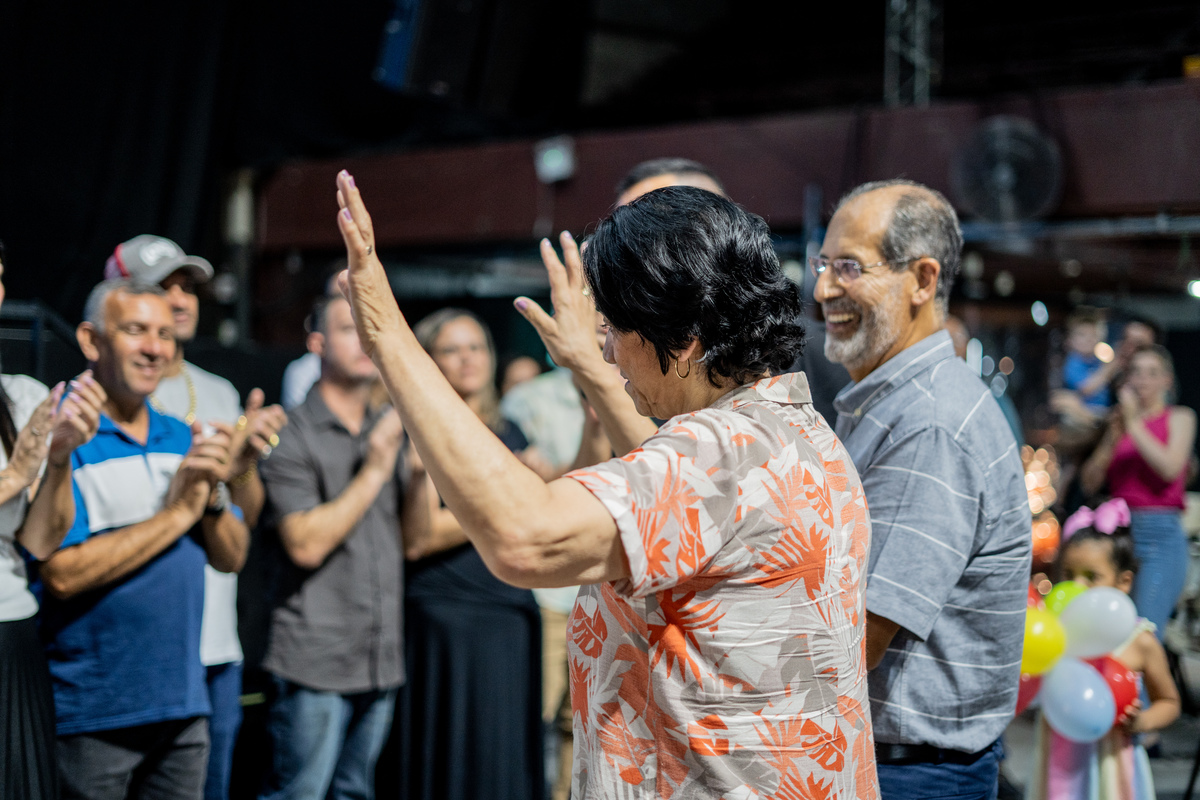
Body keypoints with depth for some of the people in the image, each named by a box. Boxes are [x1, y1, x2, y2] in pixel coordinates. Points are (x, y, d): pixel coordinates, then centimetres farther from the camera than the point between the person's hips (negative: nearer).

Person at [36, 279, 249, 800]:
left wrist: (211, 497, -12)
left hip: (183, 707, 6)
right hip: (90, 717, -6)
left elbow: (232, 558, 8)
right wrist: (177, 512, -16)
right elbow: (62, 575, -21)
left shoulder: (180, 439, 10)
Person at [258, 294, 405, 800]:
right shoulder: (294, 435, -6)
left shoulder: (389, 431, 13)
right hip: (315, 661, -6)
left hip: (381, 659, 6)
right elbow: (306, 543, -16)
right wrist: (373, 473, -14)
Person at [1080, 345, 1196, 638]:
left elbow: (1171, 468, -11)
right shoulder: (1118, 419, 17)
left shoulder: (1179, 417, 8)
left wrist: (1134, 424, -7)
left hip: (1160, 534, -4)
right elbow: (1089, 483, 8)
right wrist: (1112, 438, -4)